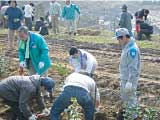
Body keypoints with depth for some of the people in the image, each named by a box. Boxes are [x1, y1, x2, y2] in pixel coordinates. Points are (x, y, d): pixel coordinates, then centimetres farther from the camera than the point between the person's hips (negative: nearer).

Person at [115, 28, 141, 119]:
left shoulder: (132, 49, -22)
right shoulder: (126, 47, 9)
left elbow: (133, 67, -25)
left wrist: (130, 81, -25)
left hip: (130, 79, -10)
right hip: (124, 78, 10)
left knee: (131, 98, 0)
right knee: (124, 97, 21)